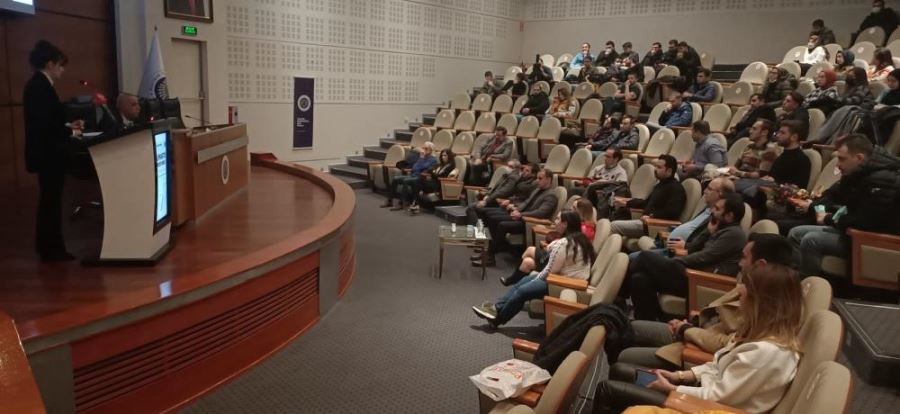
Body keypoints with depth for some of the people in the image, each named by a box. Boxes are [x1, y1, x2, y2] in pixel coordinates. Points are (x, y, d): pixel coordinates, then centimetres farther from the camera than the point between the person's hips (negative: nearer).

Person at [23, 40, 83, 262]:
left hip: (47, 153, 10)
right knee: (51, 200, -1)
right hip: (47, 154, -10)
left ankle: (50, 247, 24)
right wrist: (70, 132, -10)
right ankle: (51, 248, 8)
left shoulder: (38, 84, 12)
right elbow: (43, 125, -22)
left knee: (49, 200, 15)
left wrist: (68, 125, 11)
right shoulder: (40, 86, -17)